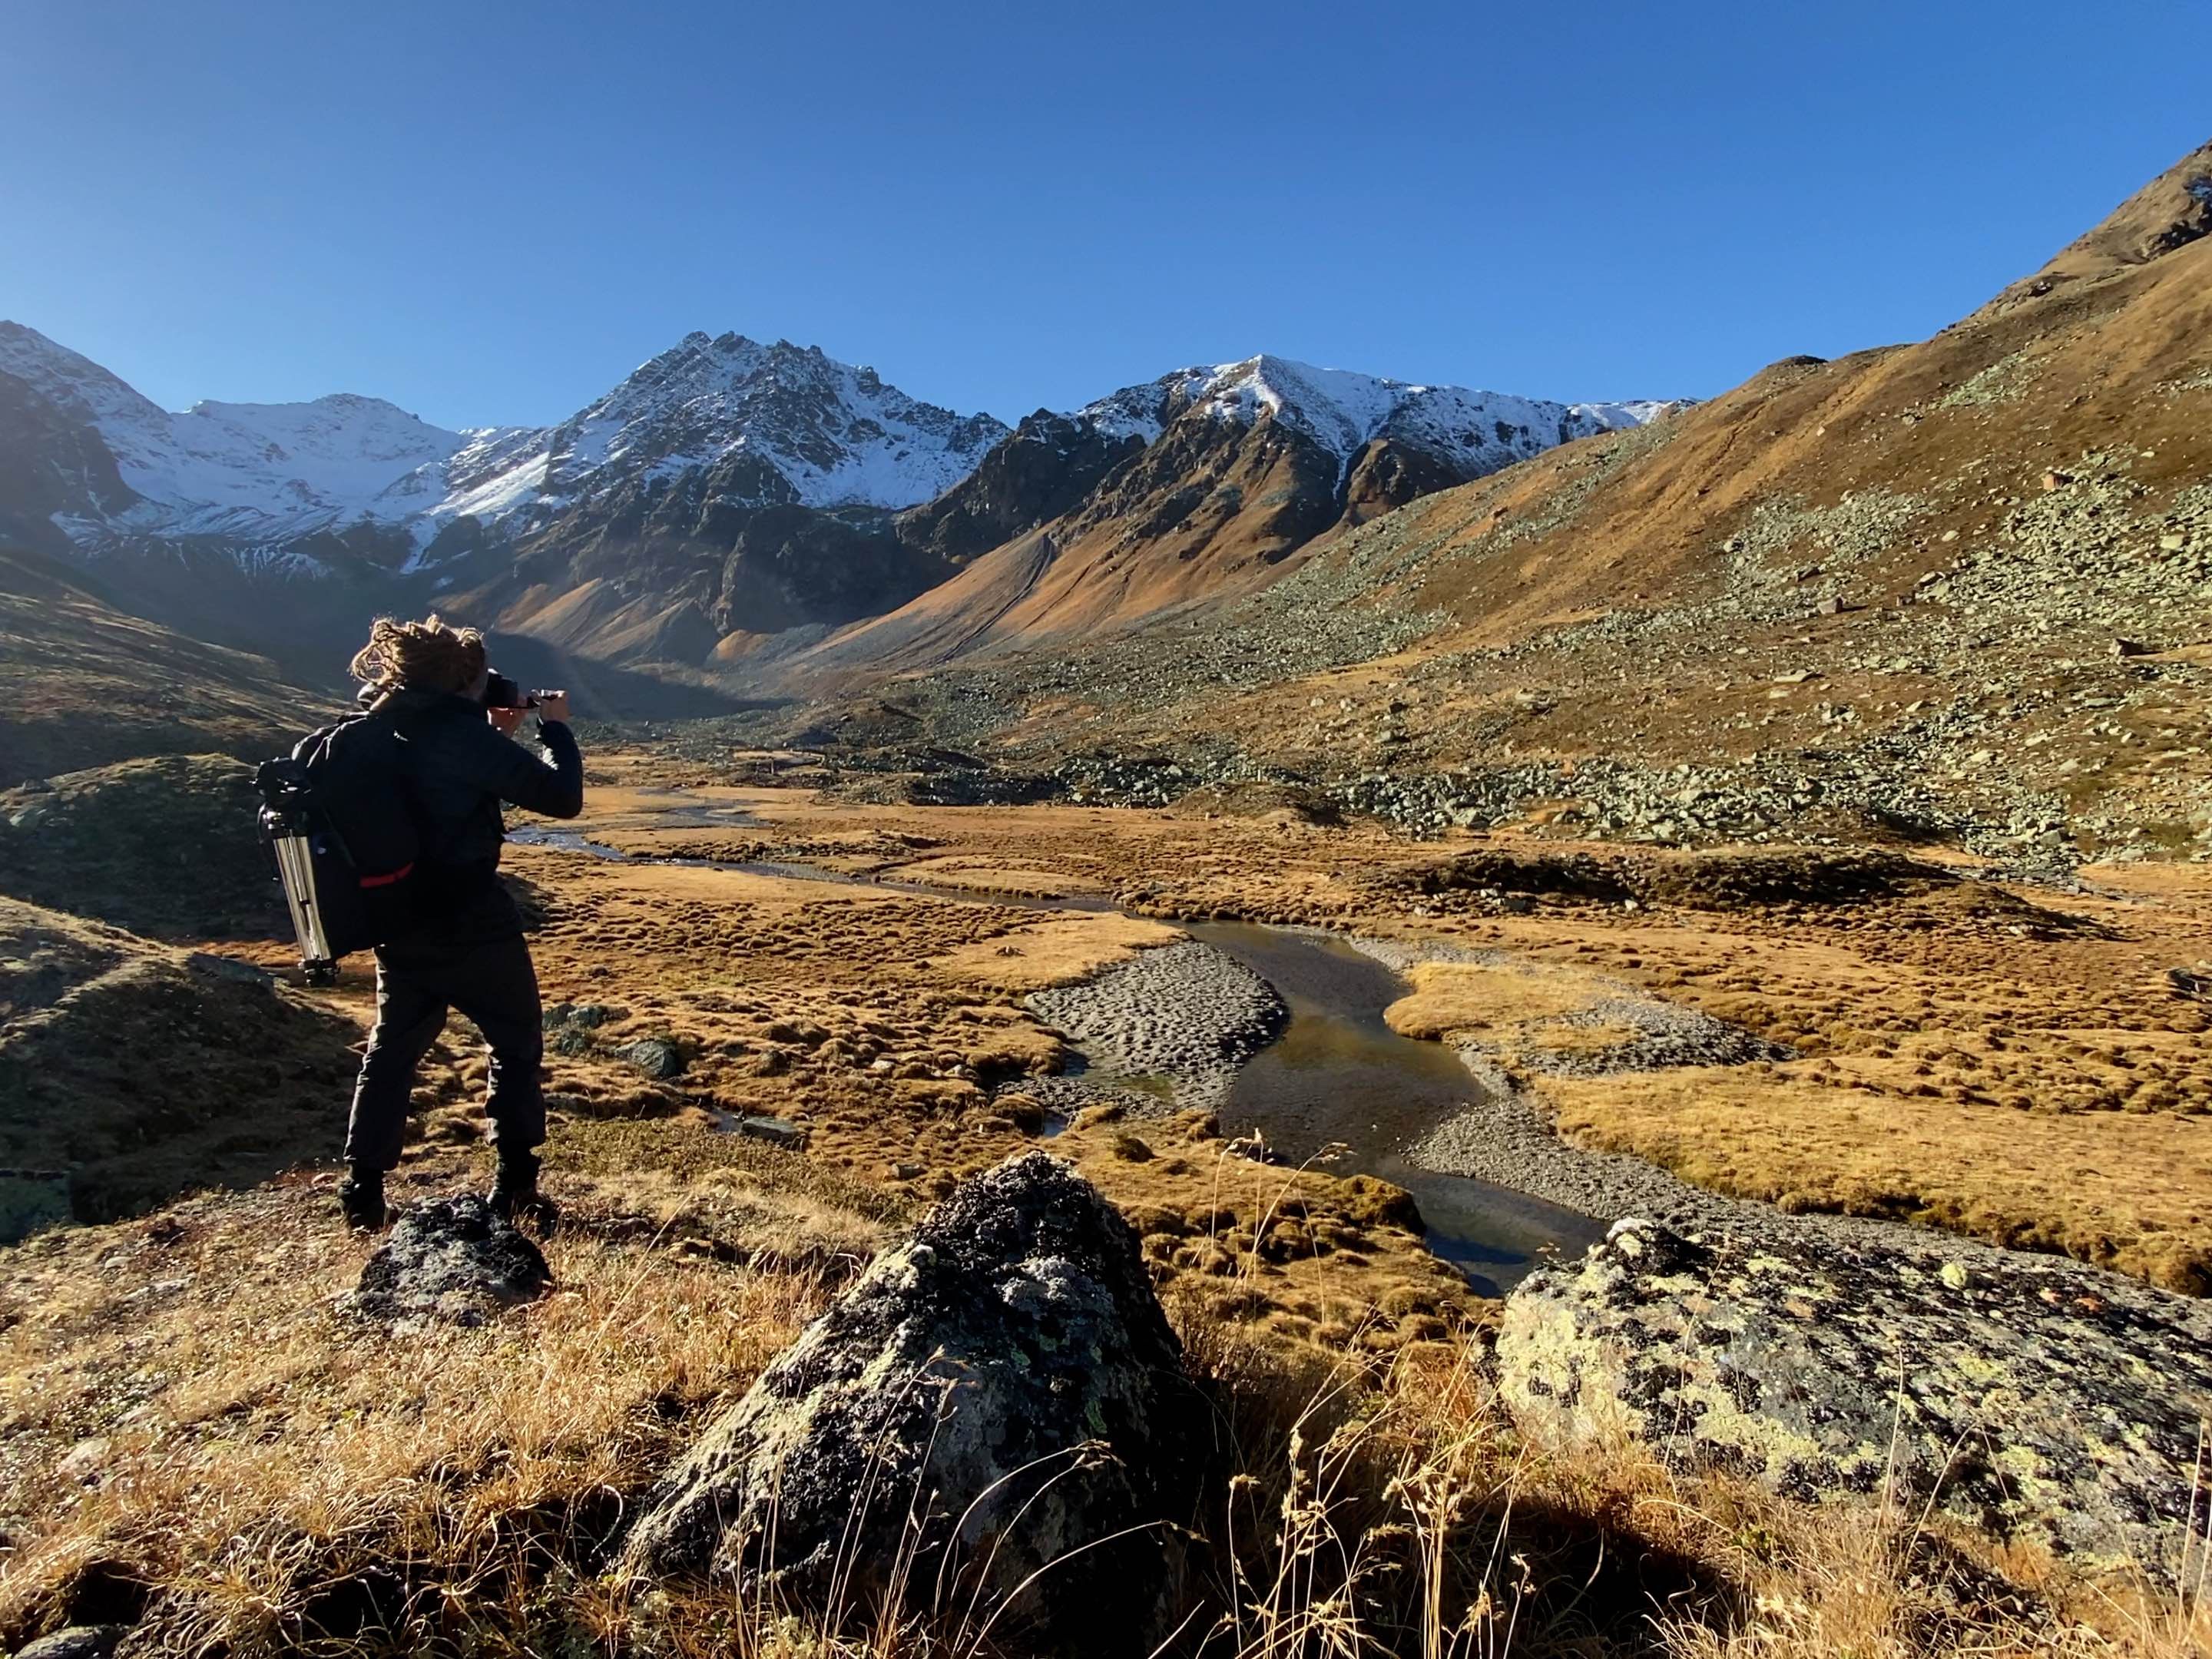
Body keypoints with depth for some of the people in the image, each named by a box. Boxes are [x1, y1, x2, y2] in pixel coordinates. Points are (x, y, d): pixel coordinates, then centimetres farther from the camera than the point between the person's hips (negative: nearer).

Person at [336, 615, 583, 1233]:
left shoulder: (379, 732, 6)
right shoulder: (463, 733, -17)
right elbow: (562, 798, -16)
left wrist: (497, 735, 13)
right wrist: (554, 726, -2)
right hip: (472, 926, -7)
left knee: (390, 1053, 19)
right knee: (517, 1045, 9)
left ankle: (362, 1193, 22)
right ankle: (515, 1187, 12)